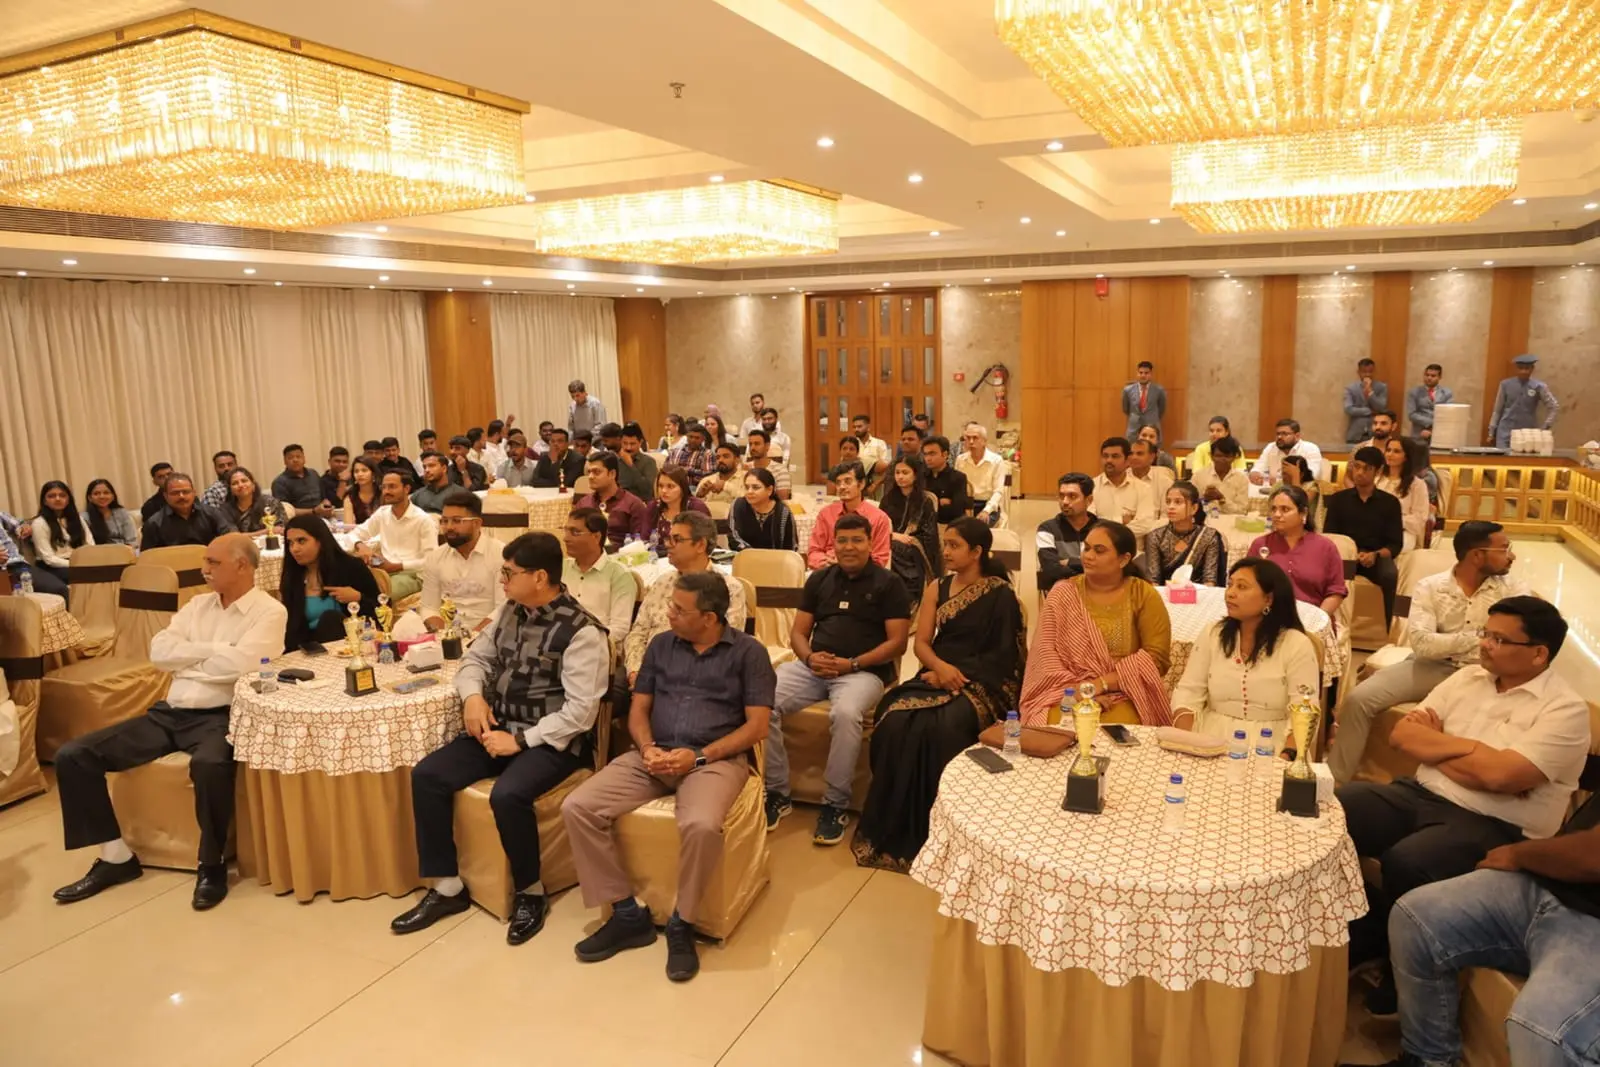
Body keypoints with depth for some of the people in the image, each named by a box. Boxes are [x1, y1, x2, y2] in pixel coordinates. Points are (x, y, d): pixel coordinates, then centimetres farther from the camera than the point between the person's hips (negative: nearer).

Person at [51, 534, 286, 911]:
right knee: (73, 755, -5)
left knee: (209, 764, -39)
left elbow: (239, 663, -21)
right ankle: (116, 855, 6)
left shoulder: (269, 611, -5)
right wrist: (214, 649, -8)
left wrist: (187, 661, -3)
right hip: (169, 712, 7)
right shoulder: (198, 604, 16)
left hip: (219, 716, -7)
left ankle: (211, 864, -14)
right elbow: (159, 651, 4)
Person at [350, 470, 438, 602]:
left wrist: (396, 566, -17)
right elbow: (356, 534, 17)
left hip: (412, 574, -5)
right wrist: (360, 546, -8)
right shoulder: (382, 513, 11)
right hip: (384, 570, 5)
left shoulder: (423, 519, -7)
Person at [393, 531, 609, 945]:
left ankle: (531, 893, -5)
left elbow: (581, 709, -21)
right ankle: (447, 888, 2)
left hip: (552, 741, -7)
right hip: (500, 728, 8)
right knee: (426, 775, -9)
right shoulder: (512, 612, 7)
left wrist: (522, 740, -22)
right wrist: (473, 696, -6)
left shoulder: (582, 632, -17)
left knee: (507, 795, -32)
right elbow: (476, 657, 16)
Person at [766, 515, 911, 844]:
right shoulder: (819, 579, 18)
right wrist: (809, 657, -7)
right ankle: (777, 792, -8)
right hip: (812, 666, 4)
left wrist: (852, 664, -14)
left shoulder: (889, 583, 5)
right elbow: (798, 632, 16)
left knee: (845, 713, -38)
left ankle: (836, 804, -19)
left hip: (864, 671, -4)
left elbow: (897, 642, -2)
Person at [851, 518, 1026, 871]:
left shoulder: (1001, 594, 1)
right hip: (939, 674, 4)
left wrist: (956, 673, -15)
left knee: (946, 727, -36)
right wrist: (940, 666, -16)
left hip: (982, 682, -4)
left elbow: (1003, 655, -5)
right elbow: (921, 643, 7)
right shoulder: (938, 588, 15)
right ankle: (898, 830, -16)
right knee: (896, 720, -27)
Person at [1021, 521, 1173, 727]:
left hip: (1124, 696, -1)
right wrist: (1076, 688, -19)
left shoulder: (1144, 595, 1)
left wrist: (1102, 684, -16)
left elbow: (1157, 658, -7)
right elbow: (1046, 650, -2)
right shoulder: (1063, 593, 6)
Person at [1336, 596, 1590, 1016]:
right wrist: (1471, 751, -9)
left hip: (1493, 828, -6)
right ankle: (1365, 931, 2)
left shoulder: (1565, 710, -8)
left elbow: (1498, 776, -22)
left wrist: (1435, 739, -6)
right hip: (1419, 795, 6)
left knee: (1405, 862, -33)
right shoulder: (1466, 678, 11)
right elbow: (1401, 734, 5)